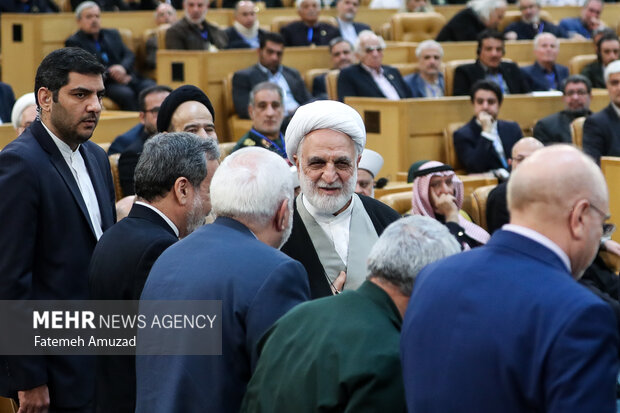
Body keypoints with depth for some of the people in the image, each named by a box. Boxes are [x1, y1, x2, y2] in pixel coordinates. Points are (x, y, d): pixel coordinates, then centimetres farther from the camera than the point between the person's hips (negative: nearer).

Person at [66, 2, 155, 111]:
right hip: (103, 84, -5)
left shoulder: (112, 34, 25)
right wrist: (111, 74, -13)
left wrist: (123, 68, -10)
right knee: (126, 94, -35)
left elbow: (129, 55, 14)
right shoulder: (73, 42, 8)